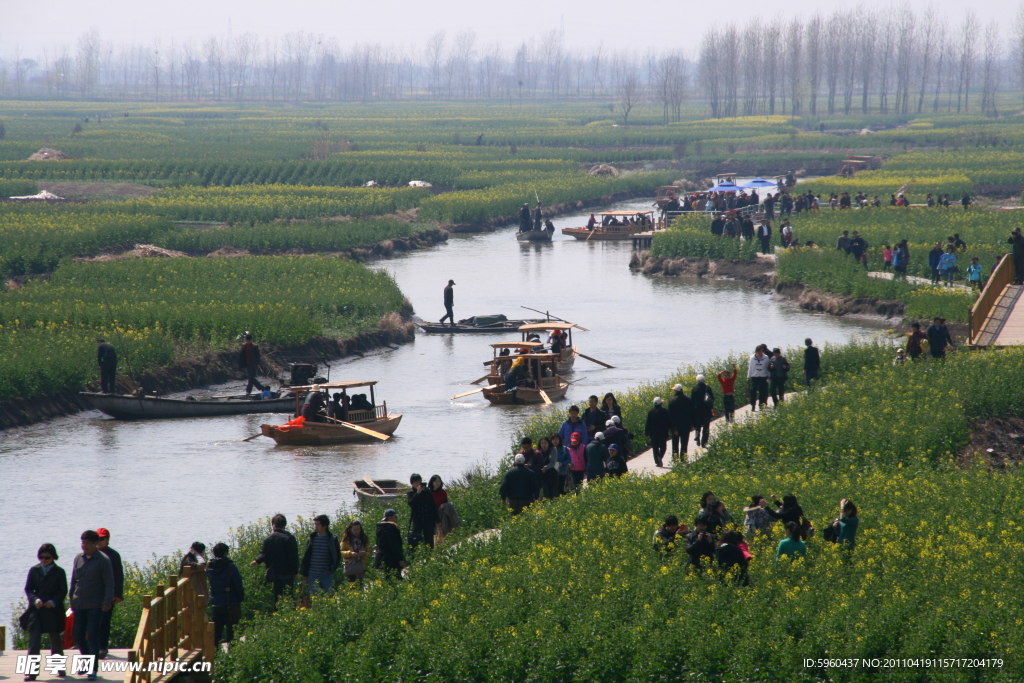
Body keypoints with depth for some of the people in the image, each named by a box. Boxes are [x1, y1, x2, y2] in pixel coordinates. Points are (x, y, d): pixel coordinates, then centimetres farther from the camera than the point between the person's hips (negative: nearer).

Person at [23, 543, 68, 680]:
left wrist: (53, 602, -16)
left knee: (55, 640, 11)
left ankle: (59, 667, 25)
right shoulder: (34, 570, 6)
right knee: (34, 640, -7)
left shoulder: (59, 572, 1)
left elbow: (63, 591, -1)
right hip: (36, 611, 1)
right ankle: (31, 672, -10)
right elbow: (28, 589, 5)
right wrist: (35, 600, -14)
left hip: (53, 611, -1)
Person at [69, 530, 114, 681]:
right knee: (78, 636, 7)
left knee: (93, 637, -7)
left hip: (95, 606, -5)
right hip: (79, 605, 5)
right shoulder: (78, 558, 9)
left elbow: (109, 583, -8)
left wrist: (107, 601, -18)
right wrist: (71, 599, 14)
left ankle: (93, 669, -3)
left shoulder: (103, 560, -7)